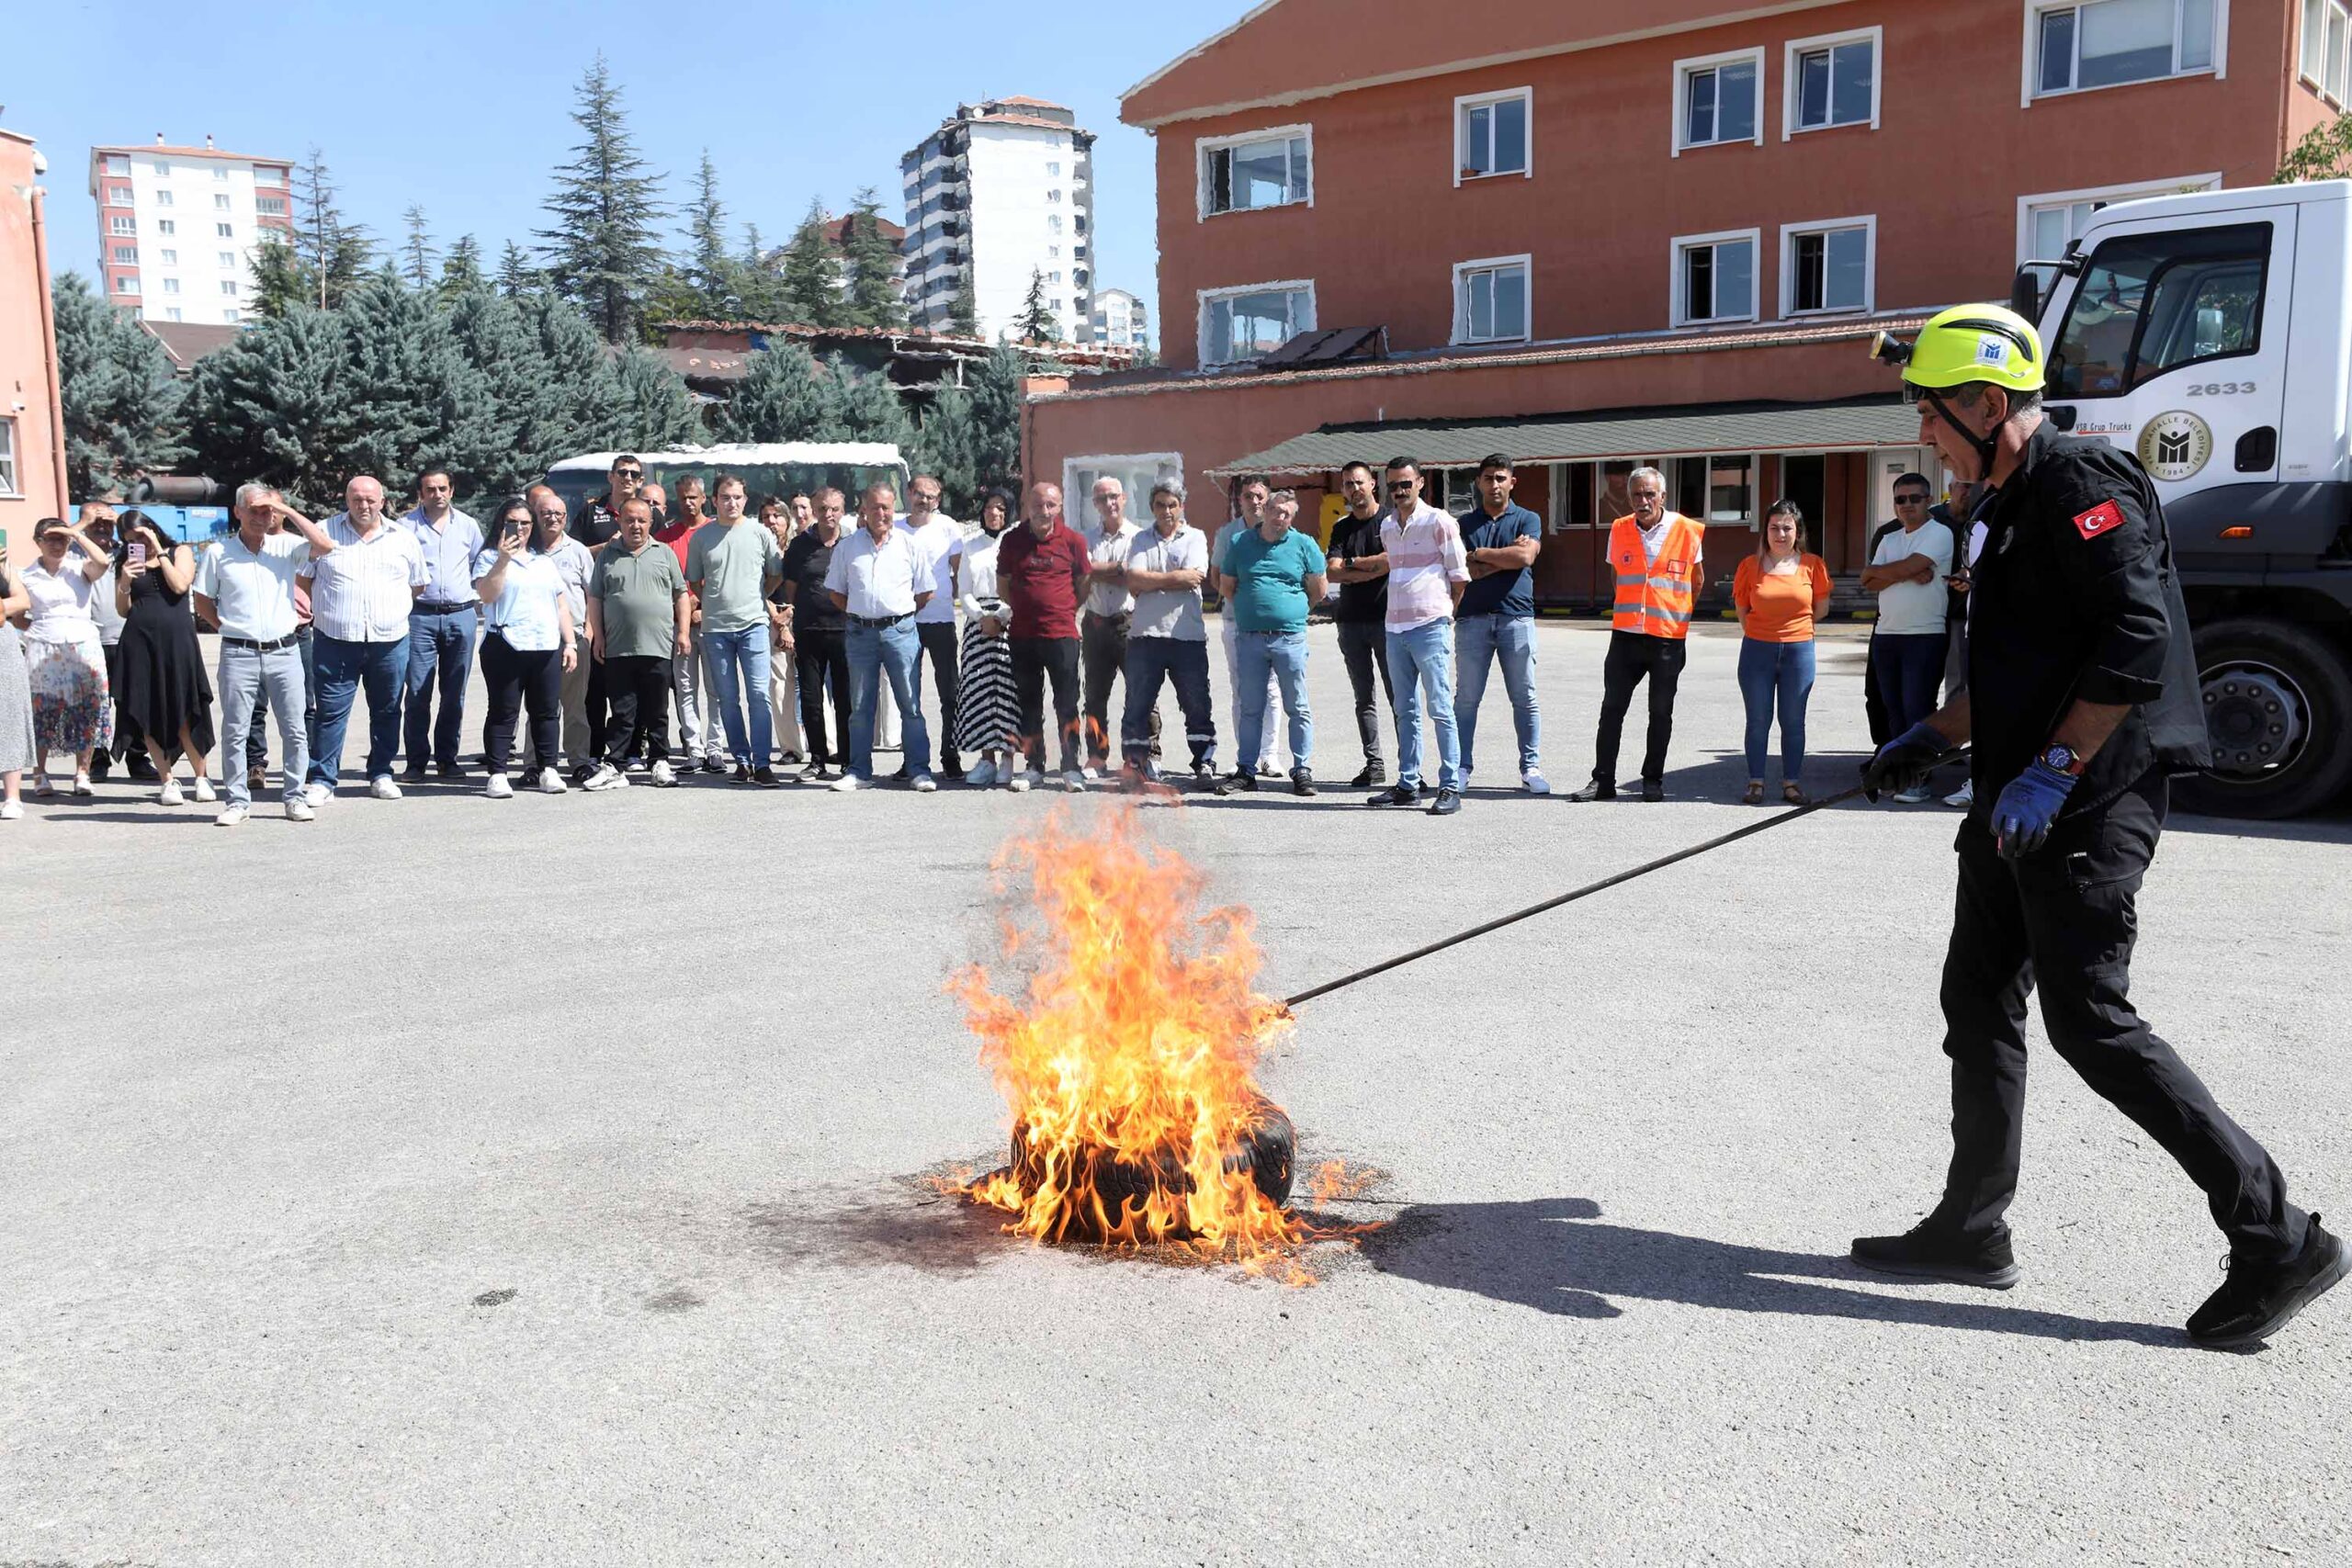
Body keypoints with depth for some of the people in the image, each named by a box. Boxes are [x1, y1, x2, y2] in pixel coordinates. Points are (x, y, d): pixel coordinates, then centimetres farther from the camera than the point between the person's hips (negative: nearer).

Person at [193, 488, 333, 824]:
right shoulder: (218, 553, 5)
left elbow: (323, 544, -11)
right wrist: (229, 627, 1)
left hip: (285, 651, 1)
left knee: (295, 730, 2)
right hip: (239, 654, 0)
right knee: (234, 731, 3)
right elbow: (202, 601, 11)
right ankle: (238, 800, 11)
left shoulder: (286, 546, 6)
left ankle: (295, 797, 12)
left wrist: (287, 511, -7)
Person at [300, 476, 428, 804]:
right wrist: (311, 610, 0)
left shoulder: (403, 539, 10)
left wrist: (395, 611, 10)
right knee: (331, 711, -2)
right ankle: (322, 780, 3)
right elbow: (300, 577, 10)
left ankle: (381, 774, 20)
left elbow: (418, 584, 19)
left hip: (390, 641, 2)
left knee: (386, 711, 9)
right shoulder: (325, 531, 6)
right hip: (337, 641, -2)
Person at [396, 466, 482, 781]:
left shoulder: (468, 525, 12)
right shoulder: (406, 525, 4)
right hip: (420, 616, -3)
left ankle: (447, 758, 15)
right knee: (417, 692, -5)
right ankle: (416, 762, 0)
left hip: (461, 615, 3)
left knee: (455, 694, 7)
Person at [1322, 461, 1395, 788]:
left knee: (1397, 696, -6)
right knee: (1364, 697, 6)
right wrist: (1371, 569, -7)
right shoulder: (1342, 528, 14)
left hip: (1385, 619, -5)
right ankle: (1374, 765, 10)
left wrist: (1351, 564, -5)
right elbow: (1333, 573, 2)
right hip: (1350, 622, 5)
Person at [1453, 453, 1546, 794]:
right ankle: (1462, 767, 6)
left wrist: (1480, 555, -2)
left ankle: (1531, 768, 8)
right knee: (1466, 698, 0)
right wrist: (1506, 557, -5)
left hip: (1516, 617, -1)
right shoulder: (1464, 524, 12)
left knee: (1524, 697, 2)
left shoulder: (1527, 520, 10)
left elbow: (1525, 556, -10)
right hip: (1472, 618, 1)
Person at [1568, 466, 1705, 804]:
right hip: (1625, 635, 2)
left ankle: (1653, 781, 15)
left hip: (1669, 639, -2)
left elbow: (1697, 579, 11)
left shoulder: (1688, 531, -3)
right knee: (1611, 709, 1)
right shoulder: (1619, 530, 4)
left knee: (1661, 713, 6)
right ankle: (1603, 780, 6)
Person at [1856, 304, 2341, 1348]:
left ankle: (2279, 1242, 2)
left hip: (2086, 806, -11)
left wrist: (2050, 771, -27)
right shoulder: (2014, 505, 18)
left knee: (2091, 1024, -9)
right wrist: (1933, 738, 24)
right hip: (2019, 807, 11)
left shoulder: (2080, 480, -13)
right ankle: (1971, 1230, 21)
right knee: (1978, 1000, 11)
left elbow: (2137, 641, -24)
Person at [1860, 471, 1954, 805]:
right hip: (1886, 635, 7)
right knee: (1894, 709, 8)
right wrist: (1909, 574, -9)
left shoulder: (1939, 533, -3)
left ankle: (1919, 780, -4)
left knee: (1917, 709, -7)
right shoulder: (1889, 540, 17)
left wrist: (1875, 571, 1)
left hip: (1924, 636, -7)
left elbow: (1906, 567, -16)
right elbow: (1869, 584, 4)